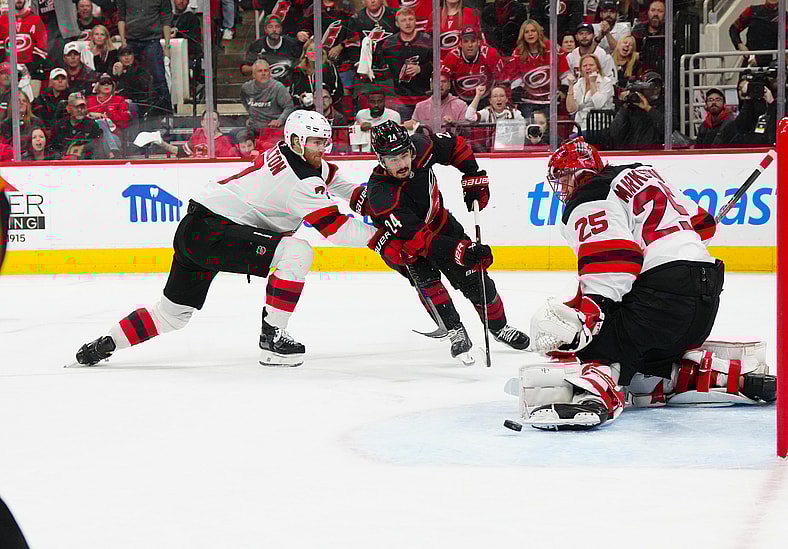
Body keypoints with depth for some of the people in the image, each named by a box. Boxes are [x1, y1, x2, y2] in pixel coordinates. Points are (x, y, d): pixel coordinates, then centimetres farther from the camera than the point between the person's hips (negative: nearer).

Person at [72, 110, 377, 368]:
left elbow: (340, 185, 26)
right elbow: (334, 228, -18)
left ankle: (105, 344, 26)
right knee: (297, 252, -20)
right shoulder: (299, 176, -17)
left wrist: (366, 195, 11)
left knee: (174, 312, 19)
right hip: (210, 231, -10)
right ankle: (271, 338, -15)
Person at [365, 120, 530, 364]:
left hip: (436, 220, 4)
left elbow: (456, 146, -3)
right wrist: (457, 250, -50)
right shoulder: (381, 195, -39)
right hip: (398, 240, -4)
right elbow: (416, 237, -41)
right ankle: (456, 333, -15)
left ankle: (499, 326, 23)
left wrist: (474, 176, -8)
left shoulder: (420, 147, -26)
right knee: (424, 277, -28)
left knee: (473, 275, 1)